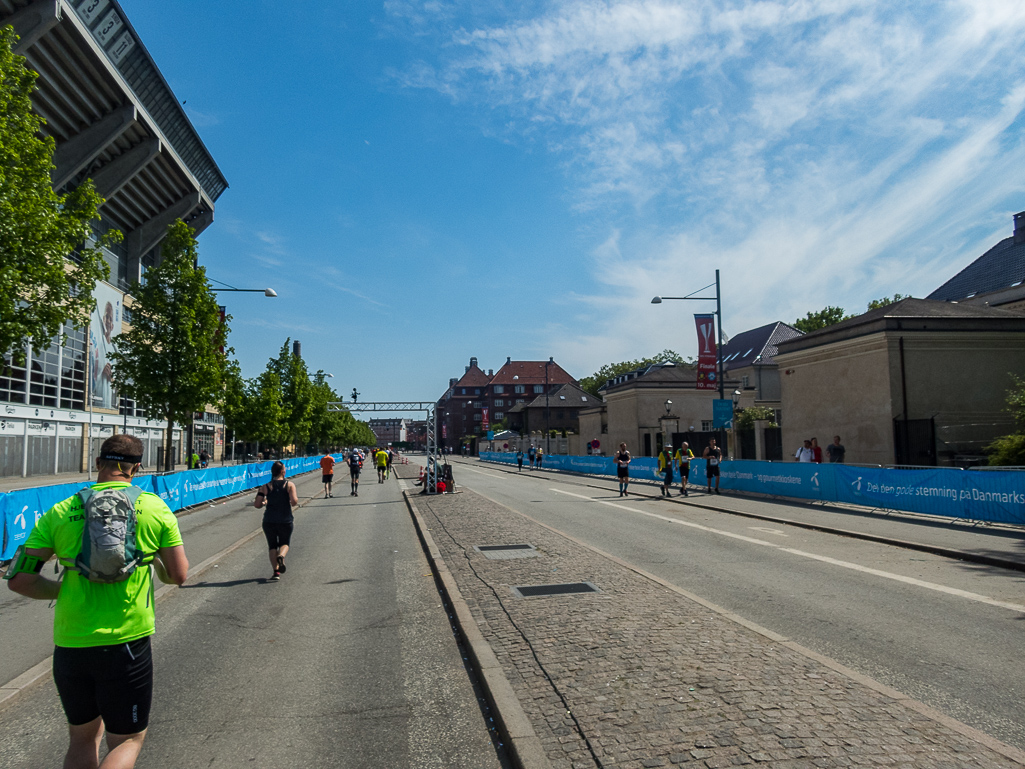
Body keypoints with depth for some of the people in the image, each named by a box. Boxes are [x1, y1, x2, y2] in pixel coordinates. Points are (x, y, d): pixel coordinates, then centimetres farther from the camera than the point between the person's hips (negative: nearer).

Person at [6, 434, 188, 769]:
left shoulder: (60, 512, 2)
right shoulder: (155, 507, -4)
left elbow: (18, 578, 0)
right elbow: (178, 575, 0)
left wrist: (64, 590, 16)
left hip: (70, 645, 3)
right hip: (127, 643, -3)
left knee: (83, 739, 24)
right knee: (128, 741, 13)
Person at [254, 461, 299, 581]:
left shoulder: (265, 487, 0)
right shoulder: (289, 485, -4)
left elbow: (257, 505, -5)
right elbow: (294, 501, -17)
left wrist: (264, 502, 15)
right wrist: (295, 503, 5)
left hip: (269, 521, 1)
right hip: (286, 521, -1)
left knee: (272, 546, 14)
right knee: (285, 543, 20)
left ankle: (276, 571, 1)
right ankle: (281, 556, -13)